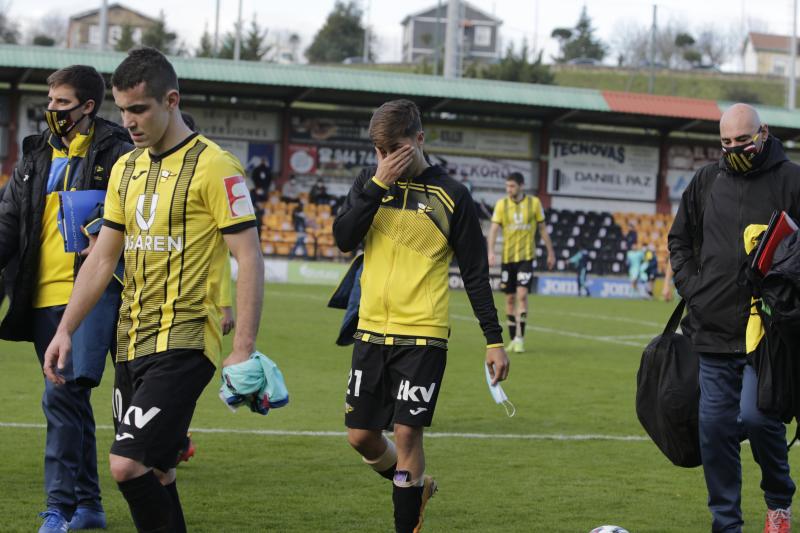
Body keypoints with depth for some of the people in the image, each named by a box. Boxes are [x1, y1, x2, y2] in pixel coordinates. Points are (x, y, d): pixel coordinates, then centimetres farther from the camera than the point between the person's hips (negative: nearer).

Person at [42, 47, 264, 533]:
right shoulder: (126, 169, 13)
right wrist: (65, 331, 11)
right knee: (154, 473, 10)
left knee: (128, 465, -18)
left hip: (184, 344, -7)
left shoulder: (214, 166, -9)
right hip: (132, 342, 7)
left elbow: (250, 259, -11)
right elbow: (102, 258, 18)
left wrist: (244, 349, -17)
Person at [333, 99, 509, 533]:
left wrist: (495, 340, -1)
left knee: (406, 434, -8)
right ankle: (415, 486, 33)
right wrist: (378, 184, -16)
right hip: (371, 331, 4)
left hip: (423, 335, -4)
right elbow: (344, 238, -8)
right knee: (361, 436, 6)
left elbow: (475, 273, 2)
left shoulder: (450, 196, -3)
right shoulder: (369, 183, 7)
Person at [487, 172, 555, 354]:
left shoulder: (534, 203, -1)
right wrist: (491, 252, -19)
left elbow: (543, 228, 8)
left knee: (522, 295, -15)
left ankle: (520, 338, -14)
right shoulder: (501, 204, 1)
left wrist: (550, 252, 9)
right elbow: (494, 229, -5)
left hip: (526, 256, -2)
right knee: (510, 298, 6)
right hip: (507, 257, 2)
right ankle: (513, 339, 17)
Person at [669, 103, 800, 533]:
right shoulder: (706, 181, 11)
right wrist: (690, 285, 8)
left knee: (755, 416, -17)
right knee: (714, 427, 4)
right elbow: (680, 240, 21)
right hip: (713, 331, 5)